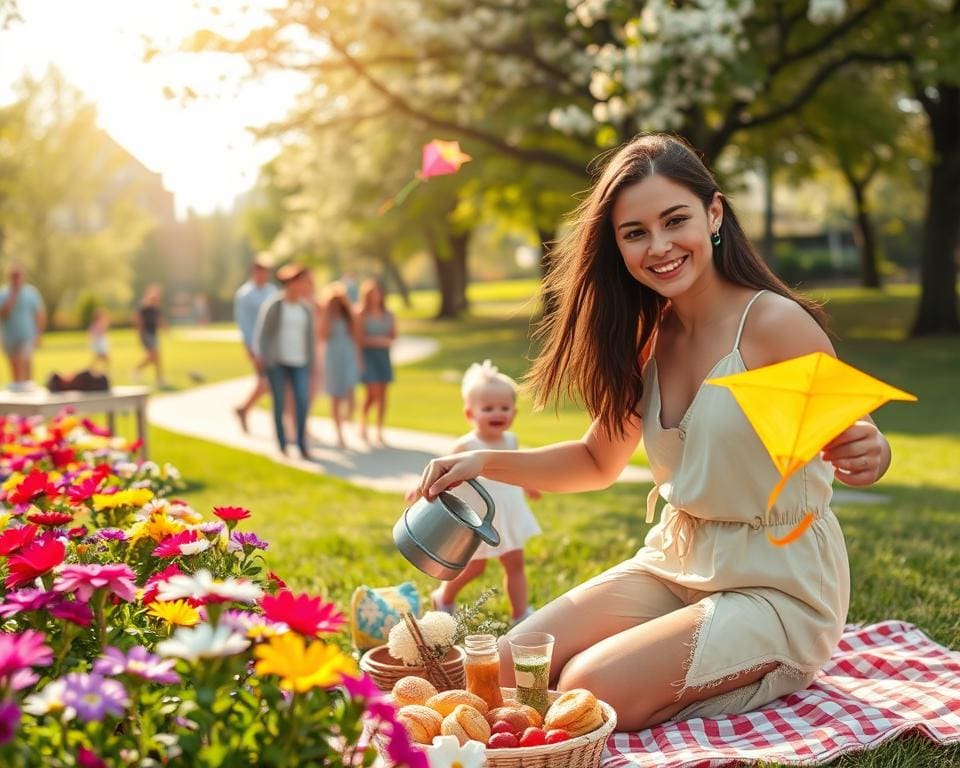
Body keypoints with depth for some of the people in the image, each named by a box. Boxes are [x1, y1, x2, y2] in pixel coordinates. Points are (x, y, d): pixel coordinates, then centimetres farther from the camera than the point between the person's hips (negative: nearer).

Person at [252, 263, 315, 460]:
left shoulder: (306, 308, 7)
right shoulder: (273, 305, -6)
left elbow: (310, 336, 13)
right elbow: (260, 331, -2)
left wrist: (311, 361, 12)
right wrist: (259, 355, -4)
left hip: (299, 363, 3)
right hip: (276, 362, -3)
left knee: (302, 402, -10)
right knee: (279, 403, 1)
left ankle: (302, 445, -4)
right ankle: (282, 446, 12)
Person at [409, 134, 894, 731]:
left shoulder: (776, 324, -18)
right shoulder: (648, 338, 2)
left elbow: (859, 441, -13)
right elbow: (600, 461, 13)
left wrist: (867, 453, -38)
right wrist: (484, 462, -1)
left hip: (778, 587, -6)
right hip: (676, 564, 6)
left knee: (590, 692, -22)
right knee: (509, 670, -5)